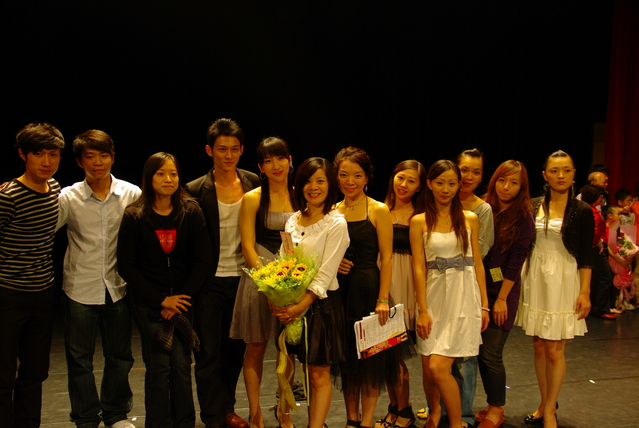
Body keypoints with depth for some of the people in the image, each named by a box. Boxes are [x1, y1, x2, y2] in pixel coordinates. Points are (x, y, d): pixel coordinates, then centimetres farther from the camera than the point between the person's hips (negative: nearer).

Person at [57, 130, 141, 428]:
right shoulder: (69, 197, -5)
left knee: (119, 357, 14)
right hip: (80, 288, -1)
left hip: (118, 287, 1)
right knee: (80, 360, 9)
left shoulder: (131, 194, -3)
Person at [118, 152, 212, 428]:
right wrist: (162, 300, -8)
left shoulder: (191, 212, -1)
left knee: (181, 365, 0)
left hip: (183, 299, 1)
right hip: (148, 302, -1)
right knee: (158, 366, -1)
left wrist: (182, 298, -7)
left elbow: (203, 260, -1)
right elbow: (126, 266, -4)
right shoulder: (134, 216, -3)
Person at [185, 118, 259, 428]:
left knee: (237, 347, 16)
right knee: (209, 352, 4)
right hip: (211, 282, -3)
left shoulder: (253, 183, 1)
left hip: (242, 277, 4)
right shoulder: (196, 191, -9)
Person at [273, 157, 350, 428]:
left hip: (321, 304, -5)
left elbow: (325, 275, -13)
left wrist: (301, 306, -18)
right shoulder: (293, 222, 10)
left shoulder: (336, 224, -9)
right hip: (291, 303, 6)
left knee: (319, 374, 0)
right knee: (303, 370, 10)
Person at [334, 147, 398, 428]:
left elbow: (386, 258, -9)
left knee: (370, 358, 2)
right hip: (339, 289, 5)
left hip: (368, 289, -4)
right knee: (346, 356, 11)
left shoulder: (379, 211, -5)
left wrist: (382, 299, -16)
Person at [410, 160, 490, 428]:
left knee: (439, 367, -11)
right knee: (428, 368, 5)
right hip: (434, 296, 1)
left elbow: (477, 263, 8)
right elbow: (419, 267, 0)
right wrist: (423, 310, -5)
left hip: (463, 297, -1)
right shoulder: (419, 222, 3)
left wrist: (484, 305, 6)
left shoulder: (470, 219, 5)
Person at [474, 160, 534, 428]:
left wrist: (501, 298, -11)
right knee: (480, 351, 8)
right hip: (480, 288, 5)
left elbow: (515, 262, -9)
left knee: (490, 353, -4)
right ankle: (492, 404, 25)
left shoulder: (523, 218, -6)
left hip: (503, 291, -4)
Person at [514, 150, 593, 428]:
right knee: (539, 346, 10)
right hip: (535, 279, 3)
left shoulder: (582, 212, -5)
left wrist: (585, 292, -8)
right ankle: (544, 404, 25)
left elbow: (586, 257, -4)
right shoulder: (534, 206, 3)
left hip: (563, 280, -3)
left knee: (555, 350, 0)